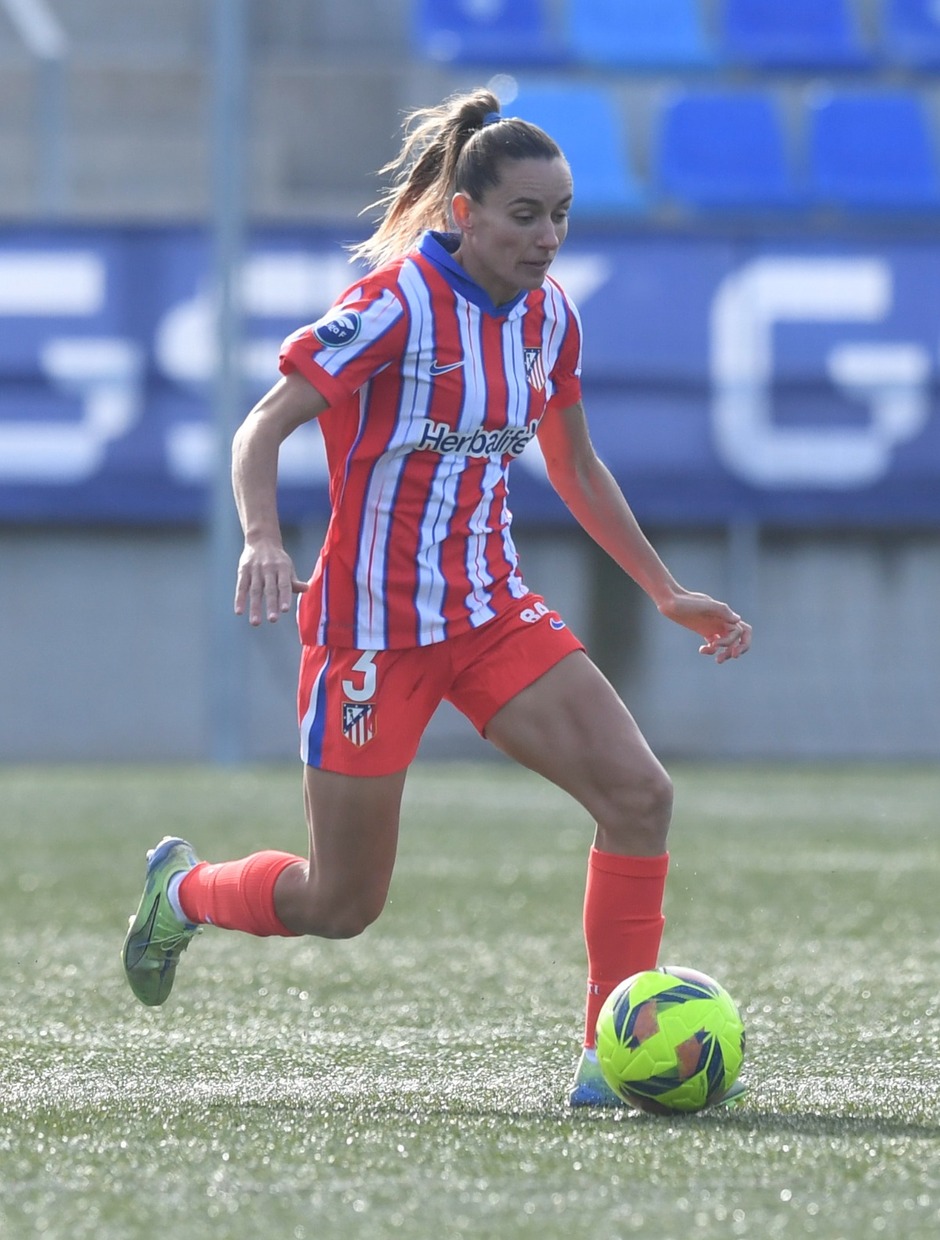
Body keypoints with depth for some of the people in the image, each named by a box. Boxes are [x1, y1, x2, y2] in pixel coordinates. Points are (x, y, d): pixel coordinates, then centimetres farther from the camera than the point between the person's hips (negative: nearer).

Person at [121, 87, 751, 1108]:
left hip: (491, 612, 6)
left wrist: (666, 592, 20)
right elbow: (261, 429, -18)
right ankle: (183, 891, 35)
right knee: (341, 906, 2)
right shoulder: (396, 304, -17)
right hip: (374, 628, -6)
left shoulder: (548, 314, 4)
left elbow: (575, 467, 20)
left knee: (639, 795, -14)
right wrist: (262, 538, -37)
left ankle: (612, 1059, -7)